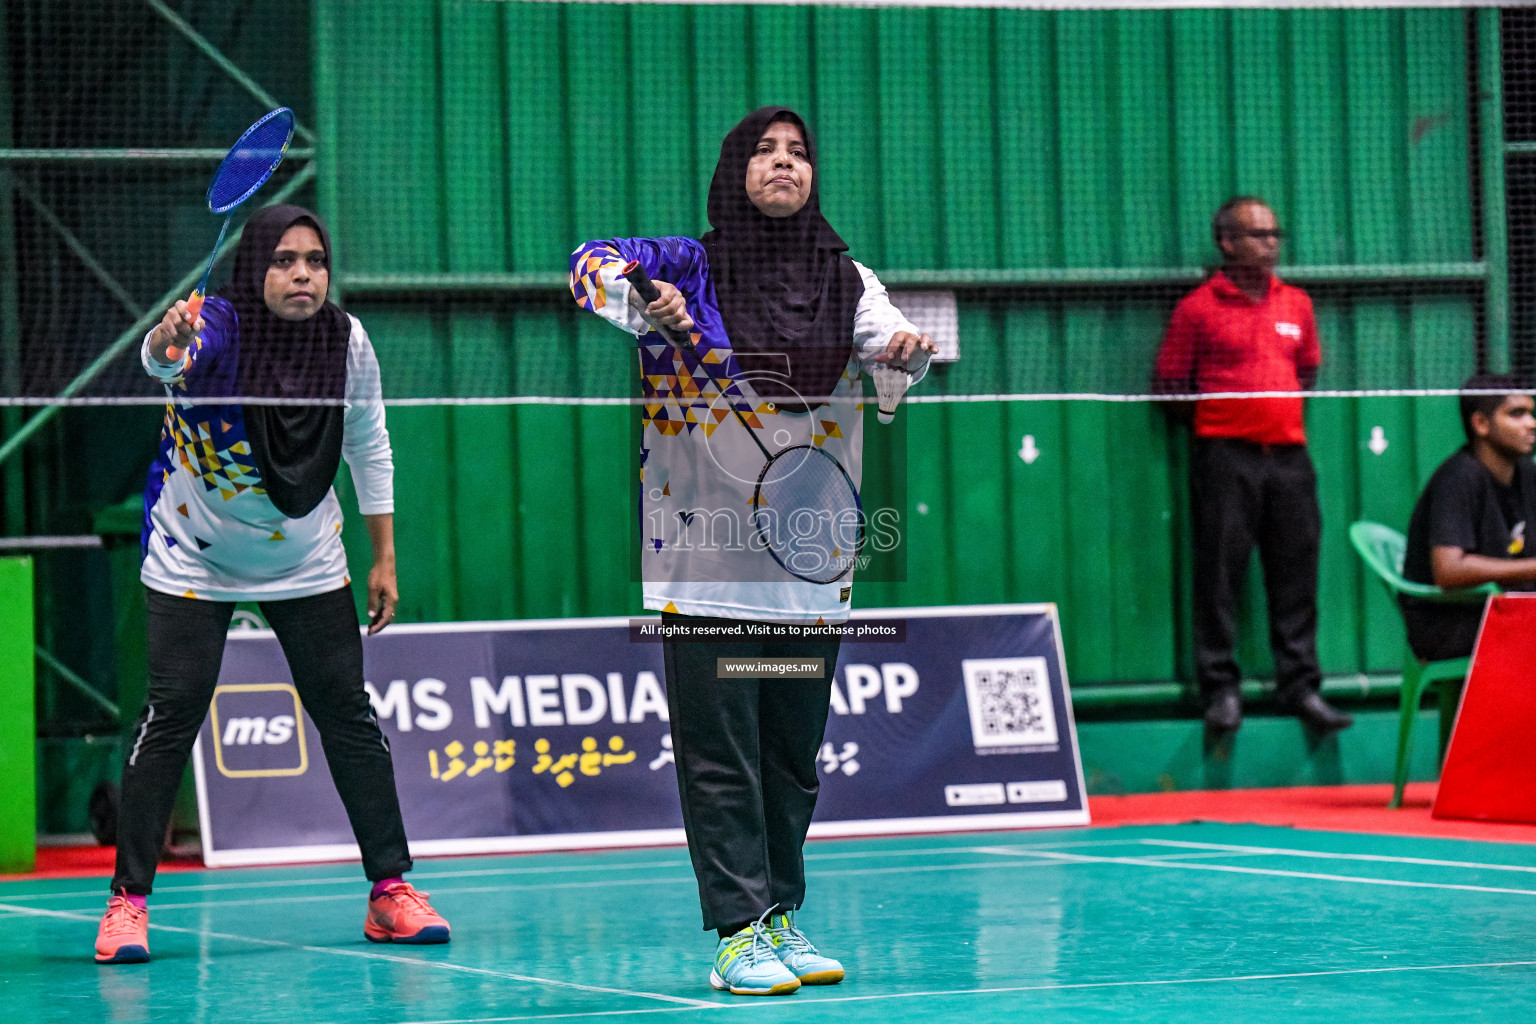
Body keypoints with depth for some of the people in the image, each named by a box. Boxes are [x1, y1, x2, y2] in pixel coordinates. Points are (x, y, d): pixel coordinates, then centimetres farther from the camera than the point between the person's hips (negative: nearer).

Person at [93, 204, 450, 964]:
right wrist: (167, 343, -71)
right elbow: (164, 360, -47)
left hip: (306, 564, 3)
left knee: (348, 713, 1)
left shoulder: (347, 341, -10)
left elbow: (369, 449, 3)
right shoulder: (214, 330, -22)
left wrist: (384, 558, 6)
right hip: (195, 560, -3)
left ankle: (390, 888, 10)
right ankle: (128, 900, -2)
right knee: (172, 714, -10)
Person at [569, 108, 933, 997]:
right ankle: (739, 933, -4)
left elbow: (882, 335, -4)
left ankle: (780, 920, 21)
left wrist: (906, 347, -28)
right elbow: (591, 265, -11)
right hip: (706, 566, -4)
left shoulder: (847, 280, 10)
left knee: (793, 757, 11)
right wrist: (649, 302, -32)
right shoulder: (689, 268, 0)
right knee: (720, 757, -5)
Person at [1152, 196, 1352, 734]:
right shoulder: (1198, 308, 0)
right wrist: (1218, 411, -6)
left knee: (1296, 573, 5)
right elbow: (1168, 386, 1)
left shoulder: (1296, 304, 15)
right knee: (1220, 573, -5)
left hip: (1289, 455, 4)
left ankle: (1300, 685, 10)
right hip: (1225, 455, -4)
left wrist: (1285, 411, 12)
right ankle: (1222, 689, 1)